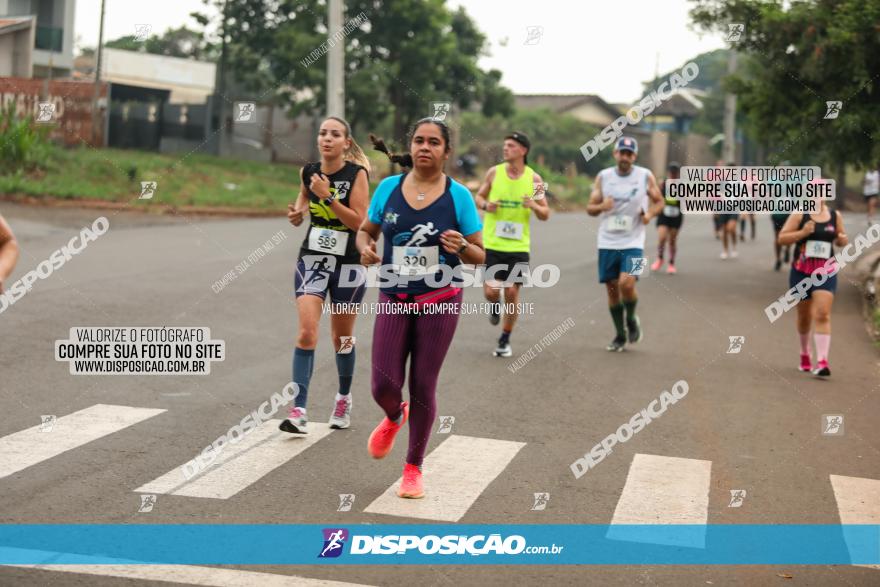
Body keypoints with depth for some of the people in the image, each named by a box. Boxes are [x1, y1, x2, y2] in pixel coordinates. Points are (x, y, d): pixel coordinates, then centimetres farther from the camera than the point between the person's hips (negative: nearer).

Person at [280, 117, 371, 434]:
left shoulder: (356, 174, -10)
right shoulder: (308, 171, 2)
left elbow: (359, 221, -17)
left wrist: (327, 196, -23)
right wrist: (297, 212, -2)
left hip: (348, 264, -2)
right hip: (312, 260, 2)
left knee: (342, 337, 12)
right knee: (306, 333, -13)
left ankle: (344, 398, 35)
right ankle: (299, 411, -14)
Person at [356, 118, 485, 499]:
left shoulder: (458, 195, -5)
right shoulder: (389, 187, 0)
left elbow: (479, 256, -1)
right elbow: (366, 230, 14)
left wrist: (462, 247, -23)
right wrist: (366, 249, -8)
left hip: (440, 302, -2)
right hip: (394, 299, 2)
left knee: (423, 386, 3)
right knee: (384, 386, -4)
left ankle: (413, 469, 21)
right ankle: (394, 418, 35)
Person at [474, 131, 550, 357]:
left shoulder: (534, 178, -2)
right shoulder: (494, 172, -1)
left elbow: (545, 215, 3)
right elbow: (479, 197, 12)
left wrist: (534, 206, -19)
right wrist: (485, 205, -11)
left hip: (518, 245, 0)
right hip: (492, 243, 0)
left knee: (512, 291, 0)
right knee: (490, 291, -7)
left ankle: (505, 340, 18)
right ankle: (495, 307, 32)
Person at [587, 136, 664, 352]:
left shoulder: (645, 176, 0)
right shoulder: (603, 176, 3)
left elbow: (659, 201, 11)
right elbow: (590, 208, 5)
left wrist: (650, 213, -10)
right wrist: (601, 207, -18)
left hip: (633, 243, -2)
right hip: (608, 242, 2)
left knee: (626, 283, -20)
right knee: (612, 288, 5)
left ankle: (631, 320, 11)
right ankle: (620, 335, 21)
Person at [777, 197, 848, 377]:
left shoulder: (835, 216, 5)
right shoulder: (799, 215, -3)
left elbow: (840, 241, 19)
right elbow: (782, 238, -5)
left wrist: (843, 240, -5)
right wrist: (803, 232, -19)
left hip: (826, 272, 0)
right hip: (801, 272, 0)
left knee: (822, 315, -14)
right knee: (804, 316, 13)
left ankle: (822, 362, -18)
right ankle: (804, 354, 36)